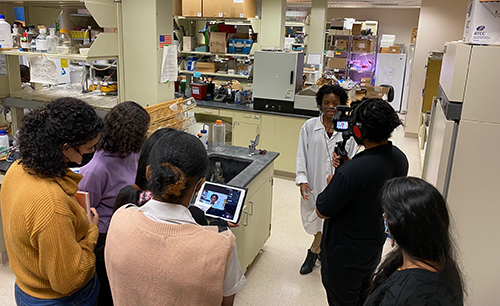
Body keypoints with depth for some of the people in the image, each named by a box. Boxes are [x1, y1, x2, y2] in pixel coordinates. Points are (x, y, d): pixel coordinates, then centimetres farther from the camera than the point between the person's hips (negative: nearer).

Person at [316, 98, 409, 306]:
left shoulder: (350, 172, -35)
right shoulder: (399, 158, -10)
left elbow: (322, 211, -22)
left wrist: (331, 183, -5)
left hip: (345, 255, -7)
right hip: (374, 247, 8)